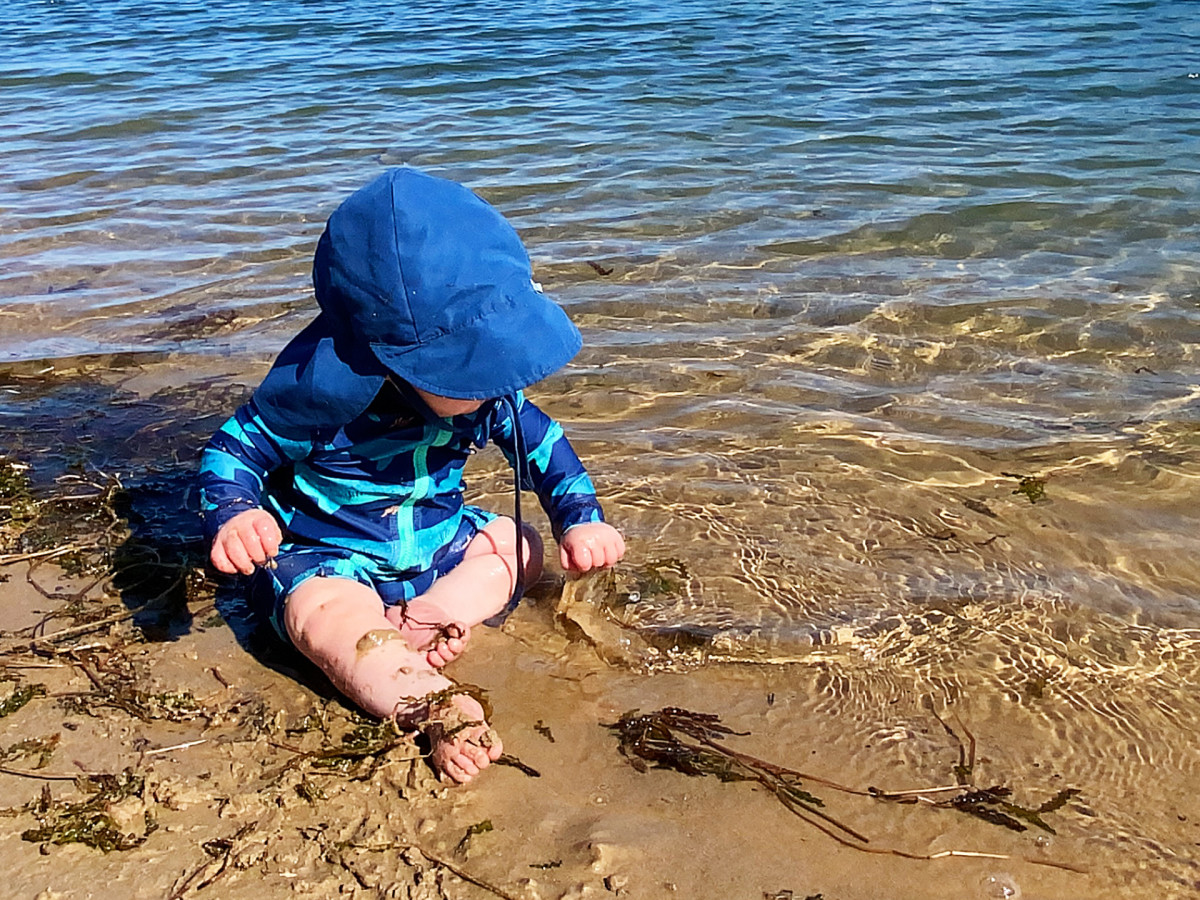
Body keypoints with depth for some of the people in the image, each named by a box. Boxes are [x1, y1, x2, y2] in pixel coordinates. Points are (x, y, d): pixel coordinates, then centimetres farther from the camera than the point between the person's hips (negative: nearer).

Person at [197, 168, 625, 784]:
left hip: (434, 541, 7)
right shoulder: (326, 383, -30)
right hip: (325, 555, -6)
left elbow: (537, 439, 2)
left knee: (520, 547, -1)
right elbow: (234, 449, -19)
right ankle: (439, 708, -50)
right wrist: (234, 516, -40)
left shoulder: (483, 383, -13)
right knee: (326, 617, -35)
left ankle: (420, 621, -21)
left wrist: (580, 518, -10)